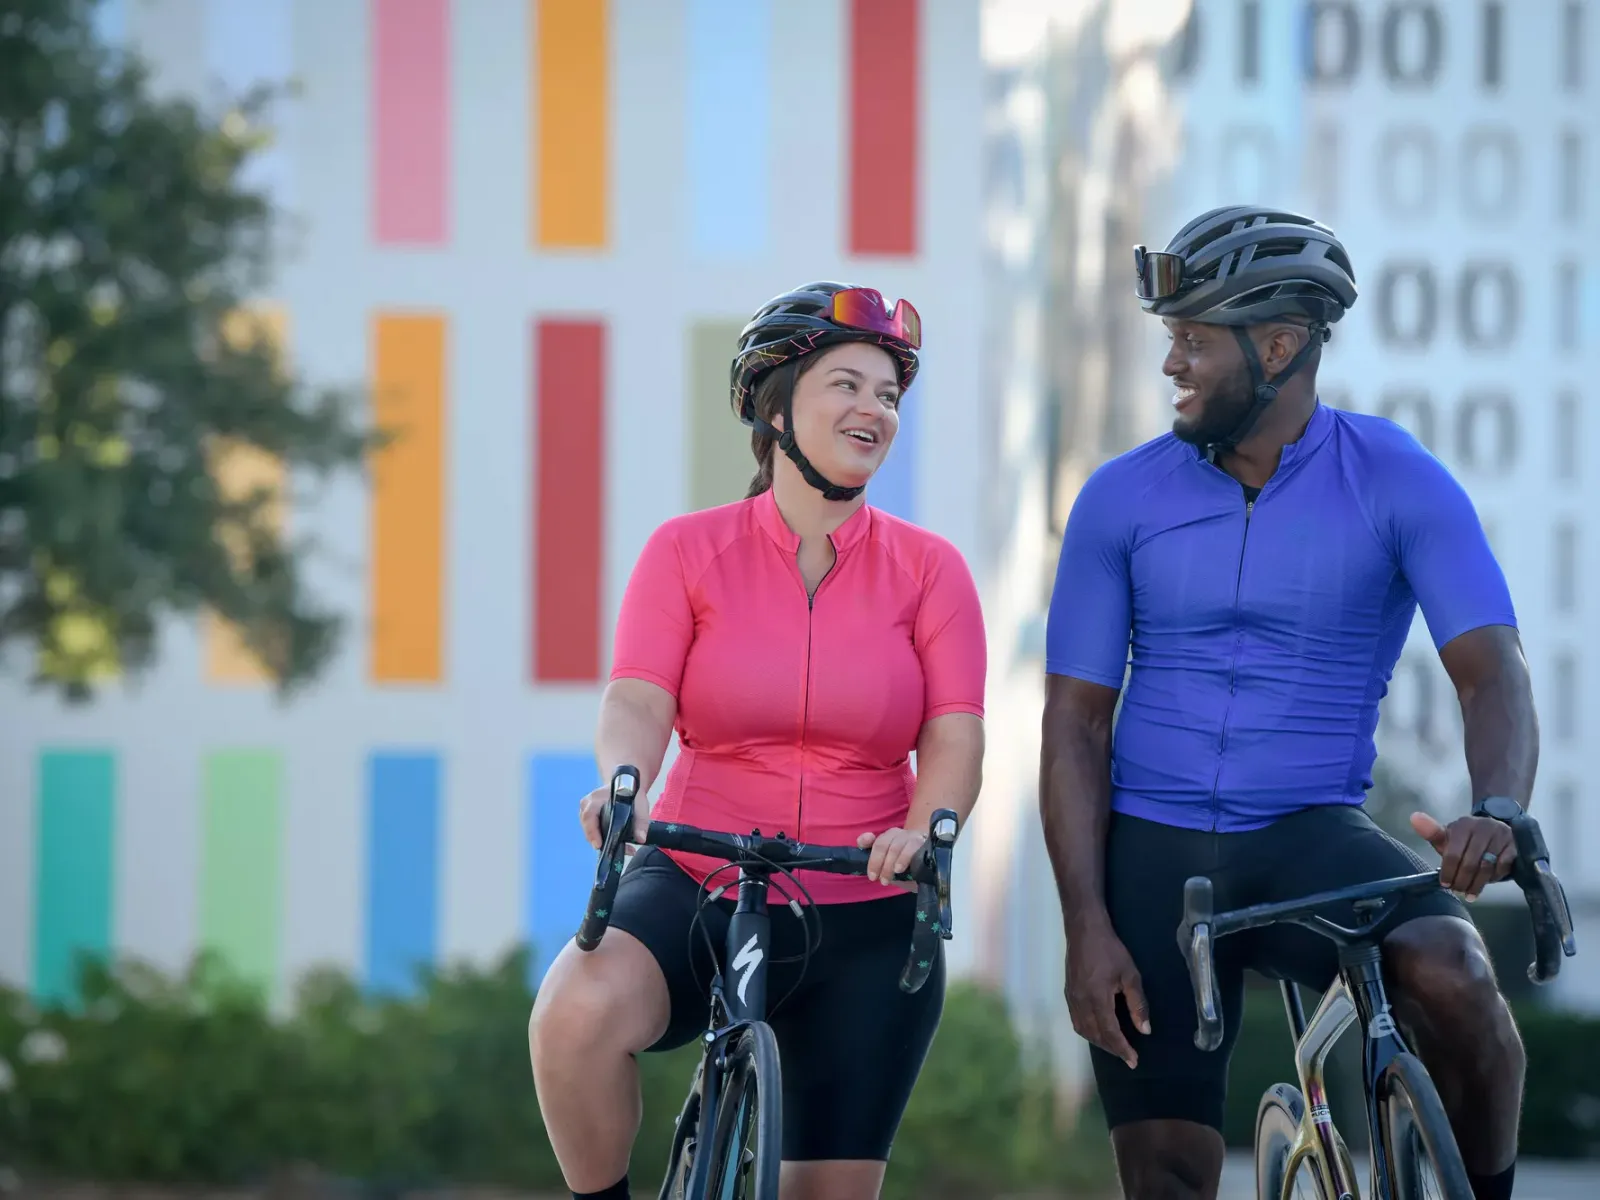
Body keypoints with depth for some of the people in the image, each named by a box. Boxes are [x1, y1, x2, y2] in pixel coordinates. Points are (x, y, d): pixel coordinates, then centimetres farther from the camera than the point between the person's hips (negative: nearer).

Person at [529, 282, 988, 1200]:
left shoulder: (927, 568, 3)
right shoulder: (688, 552, 2)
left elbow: (955, 737, -6)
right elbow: (638, 701, -9)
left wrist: (923, 832, -28)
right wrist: (621, 787, -32)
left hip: (866, 918, 1)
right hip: (700, 886, -1)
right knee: (579, 1013, -33)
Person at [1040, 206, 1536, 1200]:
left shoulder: (1397, 483, -5)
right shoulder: (1122, 500, 1)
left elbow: (1494, 670, -14)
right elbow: (1075, 722, 1)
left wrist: (1498, 809, -36)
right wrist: (1088, 926, -10)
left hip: (1312, 837, -2)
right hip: (1153, 851, 2)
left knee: (1451, 978, -32)